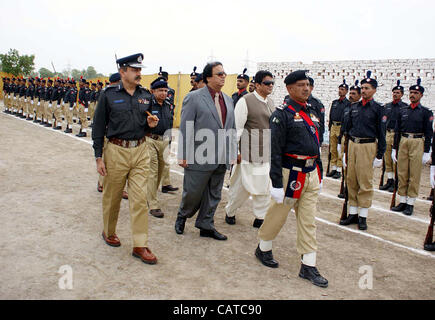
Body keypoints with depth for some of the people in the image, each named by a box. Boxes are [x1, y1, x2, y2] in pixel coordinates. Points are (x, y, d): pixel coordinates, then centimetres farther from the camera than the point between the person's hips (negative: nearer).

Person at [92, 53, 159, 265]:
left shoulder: (146, 96, 8)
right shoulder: (109, 95, -3)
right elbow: (98, 127, -1)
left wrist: (151, 125, -5)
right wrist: (98, 157, -5)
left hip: (140, 151, 3)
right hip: (116, 151, -2)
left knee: (140, 198, -1)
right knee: (112, 196, 11)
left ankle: (140, 246, 6)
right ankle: (109, 233, 36)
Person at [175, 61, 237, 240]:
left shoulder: (228, 100, 14)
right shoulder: (194, 97, -5)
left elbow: (232, 129, 17)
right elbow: (185, 128, -7)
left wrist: (233, 153, 13)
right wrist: (183, 156, -11)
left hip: (221, 159, 6)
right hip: (200, 157, -6)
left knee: (214, 195, 13)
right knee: (193, 192, 5)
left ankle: (206, 226, 27)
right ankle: (182, 216, 33)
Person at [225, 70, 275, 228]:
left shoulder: (271, 102, 13)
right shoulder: (245, 101, -8)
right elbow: (236, 128, -10)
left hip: (268, 154, 7)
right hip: (249, 154, -6)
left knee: (265, 187, 9)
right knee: (242, 186, 3)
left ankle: (260, 218, 22)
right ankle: (230, 212, 26)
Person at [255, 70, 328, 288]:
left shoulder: (311, 111, 13)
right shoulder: (282, 113, -11)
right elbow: (275, 151, -16)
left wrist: (318, 176, 19)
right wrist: (277, 184, -19)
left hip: (311, 173, 7)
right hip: (291, 173, -7)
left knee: (308, 221, 9)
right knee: (278, 214, 7)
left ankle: (308, 266, 17)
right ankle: (263, 249, 31)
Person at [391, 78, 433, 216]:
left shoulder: (426, 112, 0)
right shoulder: (402, 111, 10)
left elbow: (428, 133, -1)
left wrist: (426, 152, -6)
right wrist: (394, 149, 8)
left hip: (417, 143, -4)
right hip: (403, 142, 4)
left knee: (414, 175, 0)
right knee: (402, 173, 6)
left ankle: (410, 204, 8)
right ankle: (403, 201, 17)